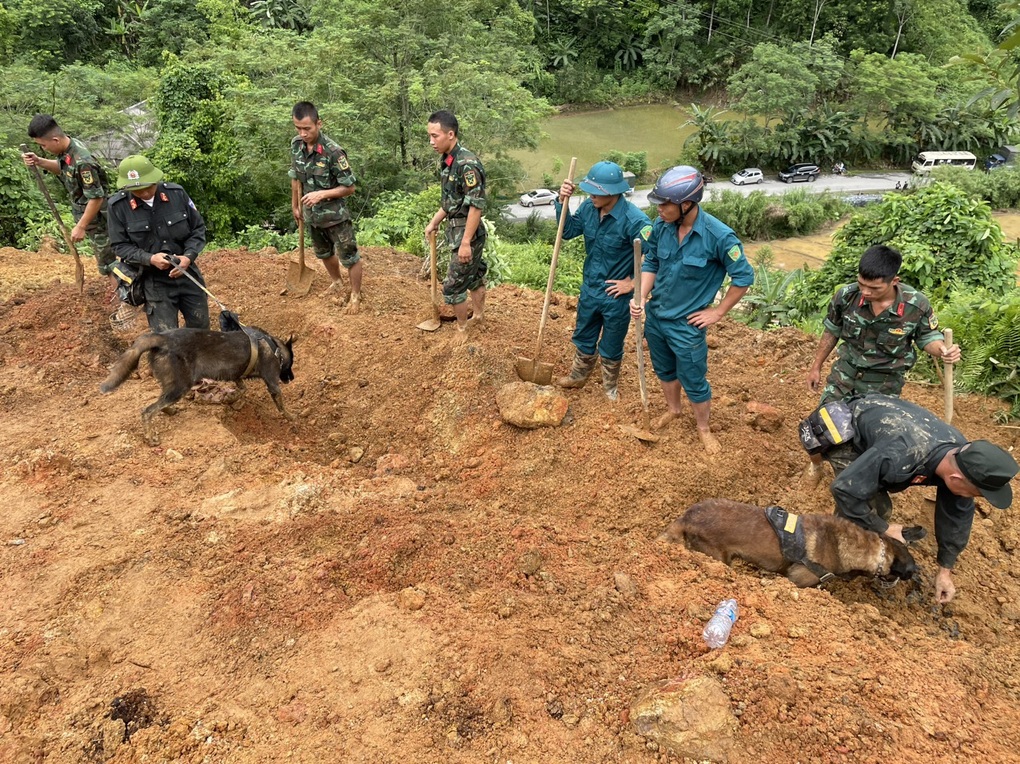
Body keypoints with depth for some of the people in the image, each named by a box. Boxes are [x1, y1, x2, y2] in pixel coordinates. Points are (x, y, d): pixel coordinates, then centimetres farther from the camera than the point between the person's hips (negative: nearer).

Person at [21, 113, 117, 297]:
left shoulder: (82, 162, -33)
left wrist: (80, 226, -21)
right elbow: (61, 168, 18)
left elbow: (96, 198, -28)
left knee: (107, 263, 5)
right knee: (105, 255, 24)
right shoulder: (68, 147, -5)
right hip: (86, 213, 9)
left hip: (97, 219, -9)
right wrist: (39, 162, -3)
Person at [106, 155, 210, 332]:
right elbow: (120, 246, -5)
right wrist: (149, 259, -23)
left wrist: (188, 256, -17)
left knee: (201, 329, 14)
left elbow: (198, 229, 0)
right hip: (154, 281, -2)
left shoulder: (177, 193, -8)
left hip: (187, 273, 2)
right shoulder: (118, 205, -11)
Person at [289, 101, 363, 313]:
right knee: (323, 253, 25)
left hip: (335, 215, -6)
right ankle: (337, 283, 50)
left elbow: (349, 187, -19)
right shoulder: (296, 145, -6)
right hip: (311, 215, 6)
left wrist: (321, 194, -29)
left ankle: (355, 295, 25)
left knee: (349, 257, 5)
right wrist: (295, 205, 15)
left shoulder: (333, 151, -24)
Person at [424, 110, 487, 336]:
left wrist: (466, 242, -24)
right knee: (474, 274, 22)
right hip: (455, 230, 9)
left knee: (453, 285, -1)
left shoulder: (467, 163, -23)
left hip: (468, 233, -9)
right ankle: (478, 315, 37)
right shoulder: (446, 161, 6)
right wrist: (434, 222, 18)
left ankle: (462, 330, 16)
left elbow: (476, 205, -25)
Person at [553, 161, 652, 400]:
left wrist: (633, 284, -19)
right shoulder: (588, 207, -10)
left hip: (615, 297, -5)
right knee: (583, 339, 26)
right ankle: (578, 377, 51)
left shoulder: (634, 220, -28)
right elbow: (568, 231, 3)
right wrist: (562, 201, -12)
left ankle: (610, 390, 41)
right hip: (589, 290, 5)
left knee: (611, 349, 16)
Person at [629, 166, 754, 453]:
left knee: (694, 382, 12)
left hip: (687, 325, -5)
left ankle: (704, 428, 37)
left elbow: (744, 277, -13)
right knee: (664, 370, 26)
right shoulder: (661, 226, -12)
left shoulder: (719, 236, -25)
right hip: (655, 317, 5)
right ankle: (673, 409, 52)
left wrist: (717, 312, -9)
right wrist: (641, 297, -13)